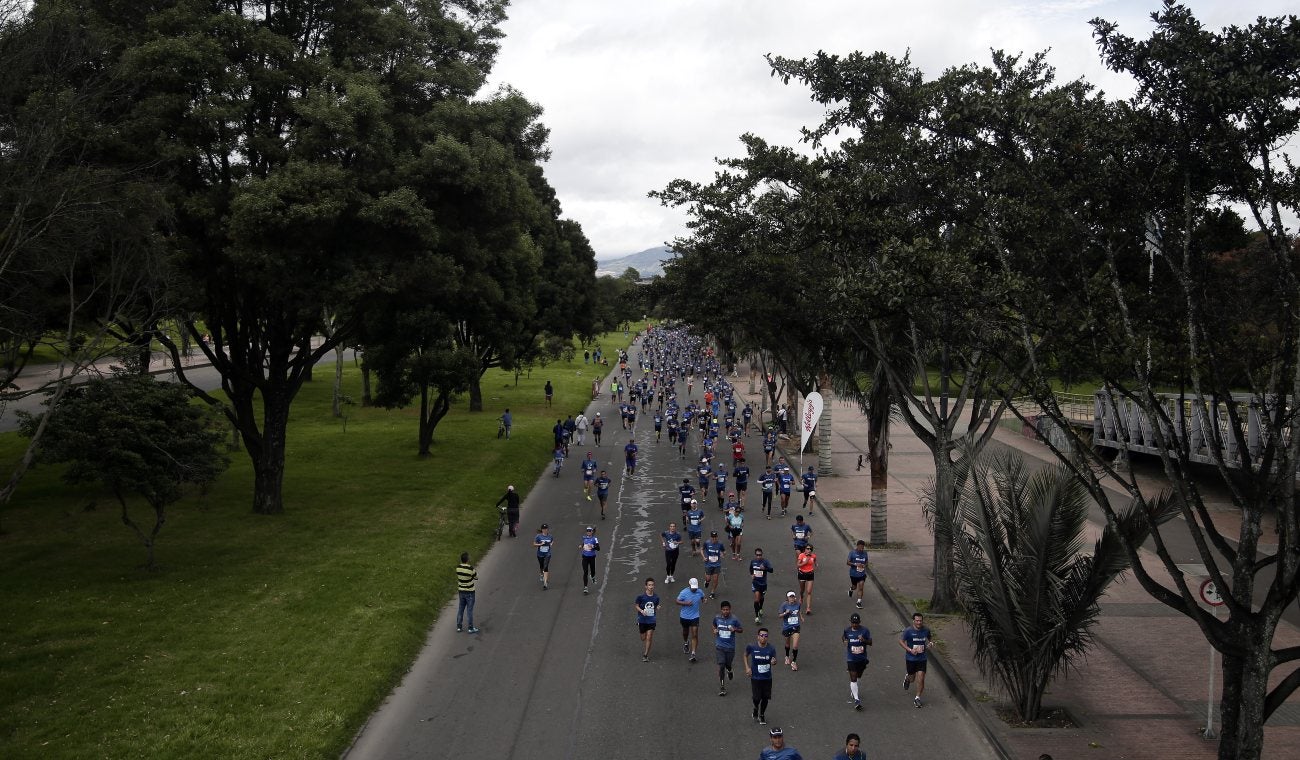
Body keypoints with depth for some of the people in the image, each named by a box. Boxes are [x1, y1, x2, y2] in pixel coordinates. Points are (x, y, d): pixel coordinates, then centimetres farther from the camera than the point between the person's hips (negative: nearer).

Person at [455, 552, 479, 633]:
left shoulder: (458, 568, -8)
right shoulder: (471, 569, -24)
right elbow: (476, 578, -7)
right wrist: (476, 572, 11)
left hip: (461, 591, 5)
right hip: (469, 592, -5)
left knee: (461, 609, 15)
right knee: (469, 610, 4)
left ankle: (458, 627, 21)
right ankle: (471, 628, 13)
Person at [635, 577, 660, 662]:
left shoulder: (656, 597, -2)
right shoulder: (641, 596, -11)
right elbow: (637, 606, 0)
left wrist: (657, 609, -11)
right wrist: (641, 611, -18)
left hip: (651, 620, 1)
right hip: (642, 620, -1)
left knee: (649, 638, -7)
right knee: (643, 638, 11)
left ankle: (646, 655, 2)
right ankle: (643, 652, 35)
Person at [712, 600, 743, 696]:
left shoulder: (734, 619, -10)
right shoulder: (717, 618, -4)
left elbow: (741, 630, 1)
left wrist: (735, 629, -20)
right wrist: (715, 630, -4)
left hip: (730, 647, 0)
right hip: (719, 646, 0)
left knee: (728, 664, 14)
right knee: (721, 666, -6)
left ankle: (729, 671, 53)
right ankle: (722, 688, 3)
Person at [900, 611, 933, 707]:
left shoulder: (926, 630, -1)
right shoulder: (908, 631, -12)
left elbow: (930, 639, 19)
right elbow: (901, 641, -8)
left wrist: (931, 643, -4)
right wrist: (910, 650, -18)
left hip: (922, 658, 2)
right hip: (911, 658, -2)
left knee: (921, 678, -7)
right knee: (912, 678, 11)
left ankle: (917, 698, 7)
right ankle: (907, 678, 49)